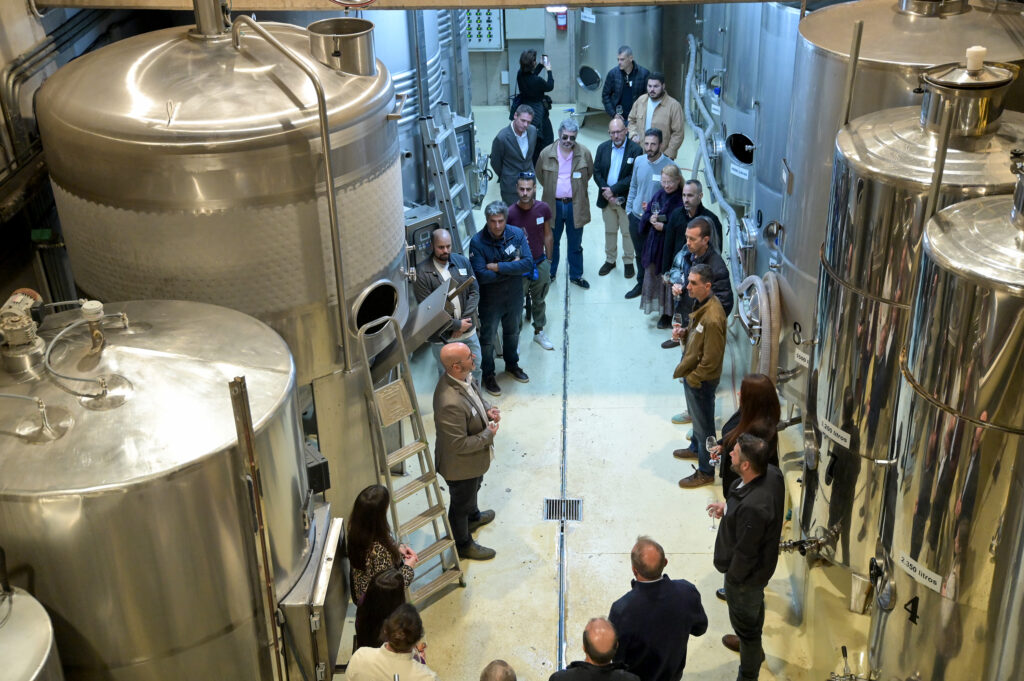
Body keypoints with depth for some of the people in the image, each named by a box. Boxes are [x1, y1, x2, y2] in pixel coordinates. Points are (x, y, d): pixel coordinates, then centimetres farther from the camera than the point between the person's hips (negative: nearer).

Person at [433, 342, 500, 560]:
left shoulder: (463, 379, -14)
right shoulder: (450, 403, -43)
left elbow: (477, 396, 9)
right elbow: (459, 445, -36)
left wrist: (488, 409, -11)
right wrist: (488, 435, -23)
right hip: (460, 464, -9)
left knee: (473, 488, 36)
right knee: (461, 503, 19)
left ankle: (473, 516, 66)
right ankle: (462, 545, 44)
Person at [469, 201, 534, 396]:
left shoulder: (517, 234, -14)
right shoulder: (477, 242, -23)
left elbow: (528, 263, -22)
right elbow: (482, 276, -29)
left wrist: (498, 267, -27)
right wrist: (512, 268, -24)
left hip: (514, 296, 4)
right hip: (490, 299, -3)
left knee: (512, 332, 25)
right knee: (487, 338, 12)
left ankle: (512, 364, 49)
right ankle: (488, 375, 33)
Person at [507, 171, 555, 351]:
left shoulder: (543, 209, -9)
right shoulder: (510, 213, -18)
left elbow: (548, 235, 4)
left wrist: (548, 260, 8)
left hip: (540, 263, 3)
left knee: (539, 300, 20)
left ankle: (539, 332, 39)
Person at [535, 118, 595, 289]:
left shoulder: (584, 153, -8)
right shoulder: (546, 153, -8)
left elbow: (589, 174, 10)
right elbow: (540, 175, 9)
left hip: (575, 205, 0)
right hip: (554, 204, 0)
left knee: (575, 243, 12)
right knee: (552, 241, 16)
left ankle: (576, 275, 27)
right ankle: (550, 273, 32)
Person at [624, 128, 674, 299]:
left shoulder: (669, 166, -17)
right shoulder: (639, 161, -1)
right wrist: (629, 208, 10)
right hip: (636, 217, 5)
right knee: (639, 253, 21)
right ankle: (641, 284, 39)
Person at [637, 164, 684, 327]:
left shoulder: (682, 200, -15)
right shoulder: (658, 195, 5)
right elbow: (646, 215, 12)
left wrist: (664, 227, -22)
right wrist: (650, 218, -9)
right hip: (654, 244, 7)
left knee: (669, 278, 1)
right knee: (653, 275, 15)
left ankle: (668, 314, 15)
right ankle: (660, 308, 32)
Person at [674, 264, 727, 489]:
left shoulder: (712, 318, -33)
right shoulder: (701, 304, -3)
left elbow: (711, 358, -27)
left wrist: (692, 378, -15)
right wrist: (683, 333, -4)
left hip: (701, 379, -9)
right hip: (692, 374, 9)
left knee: (703, 423, 7)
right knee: (696, 417, 29)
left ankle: (706, 472, 22)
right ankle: (697, 449, 52)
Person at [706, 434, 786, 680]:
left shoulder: (752, 508, -44)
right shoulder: (772, 473, -19)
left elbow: (745, 553, -30)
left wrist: (733, 577, -13)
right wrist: (727, 504, 1)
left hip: (746, 572, -9)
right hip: (763, 560, 9)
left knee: (745, 620, 18)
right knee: (754, 606, 35)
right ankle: (752, 646, 64)